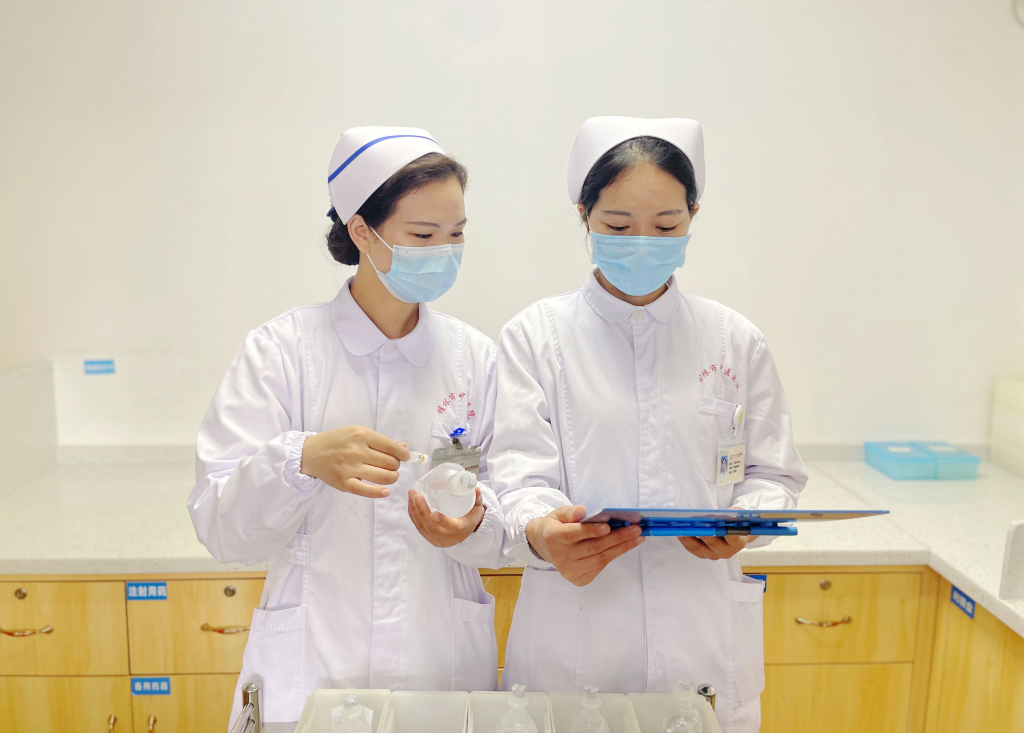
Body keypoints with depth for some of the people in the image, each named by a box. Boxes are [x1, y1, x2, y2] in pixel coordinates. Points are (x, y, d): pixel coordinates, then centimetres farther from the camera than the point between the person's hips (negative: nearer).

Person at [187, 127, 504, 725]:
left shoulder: (476, 356, 1)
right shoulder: (281, 350, -8)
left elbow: (506, 522, 3)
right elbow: (220, 528, -13)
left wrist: (473, 524, -19)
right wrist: (303, 459, -30)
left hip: (445, 660, 3)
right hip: (312, 669, -2)